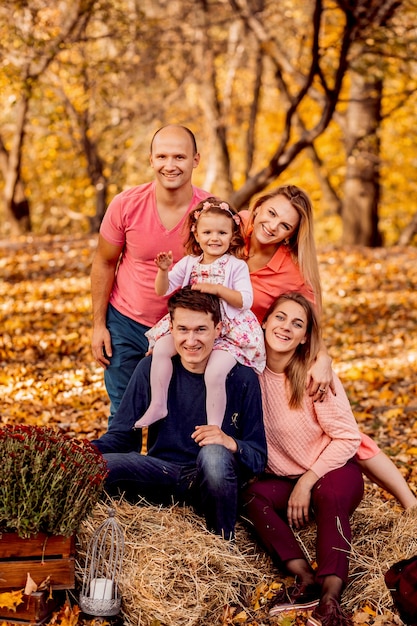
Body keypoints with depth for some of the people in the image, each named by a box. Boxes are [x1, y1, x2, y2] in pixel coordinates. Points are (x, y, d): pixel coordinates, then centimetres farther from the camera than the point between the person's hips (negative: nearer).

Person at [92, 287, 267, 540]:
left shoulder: (242, 378, -5)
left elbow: (258, 457, -6)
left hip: (216, 480, 0)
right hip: (162, 476, 1)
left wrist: (231, 443, -29)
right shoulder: (151, 369, 0)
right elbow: (120, 435, 0)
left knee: (214, 455, -37)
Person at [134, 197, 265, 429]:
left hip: (228, 334, -5)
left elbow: (245, 301, -14)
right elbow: (163, 290, 4)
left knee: (214, 373, -27)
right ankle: (158, 405, -8)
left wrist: (217, 289, -25)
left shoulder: (237, 266, -4)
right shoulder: (189, 263, 7)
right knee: (161, 347, -17)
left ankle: (214, 428, -14)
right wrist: (163, 270, -16)